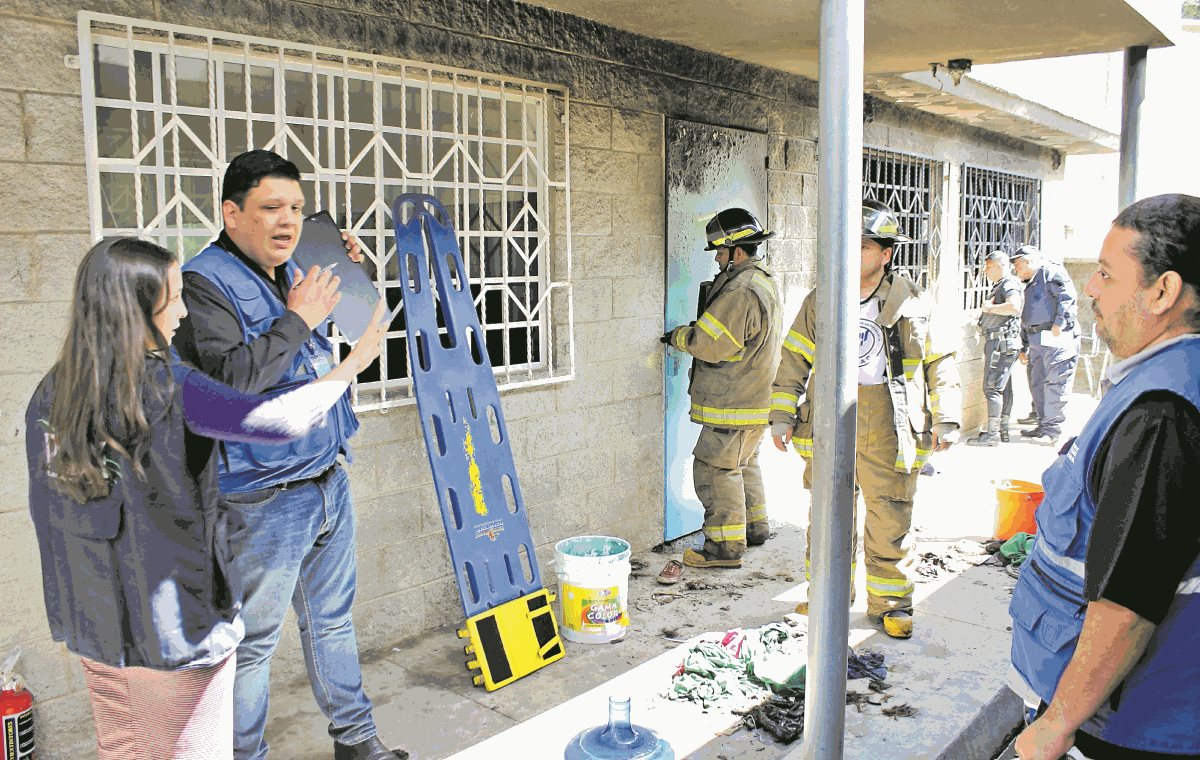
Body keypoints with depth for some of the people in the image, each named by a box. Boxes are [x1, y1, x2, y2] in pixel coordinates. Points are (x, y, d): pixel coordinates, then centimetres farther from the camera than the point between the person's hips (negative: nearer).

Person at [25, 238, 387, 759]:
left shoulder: (51, 393, 0)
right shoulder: (167, 389, -20)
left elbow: (47, 511, 7)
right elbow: (281, 420, -28)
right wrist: (354, 363, -14)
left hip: (91, 619, 7)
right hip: (173, 621, -6)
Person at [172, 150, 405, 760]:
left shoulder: (288, 273, 11)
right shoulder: (205, 282, -15)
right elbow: (230, 380, -28)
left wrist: (346, 275, 16)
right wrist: (297, 318, -21)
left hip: (328, 484, 8)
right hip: (264, 501, -8)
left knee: (332, 622, 21)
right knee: (251, 644, 6)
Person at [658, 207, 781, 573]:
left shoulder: (741, 291, -23)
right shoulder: (764, 283, 13)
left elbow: (710, 344, -23)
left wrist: (677, 336, -5)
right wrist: (693, 331, 6)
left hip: (733, 403, -11)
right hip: (755, 398, 11)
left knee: (715, 467, -5)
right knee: (743, 463, 23)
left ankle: (726, 546, 0)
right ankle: (755, 527, 35)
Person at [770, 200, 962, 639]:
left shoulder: (912, 304, 2)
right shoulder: (820, 301, 5)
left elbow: (940, 363, 8)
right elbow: (794, 361, 9)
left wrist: (946, 421, 3)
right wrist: (782, 416, 5)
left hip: (888, 425, -1)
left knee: (890, 518, 4)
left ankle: (890, 603, 21)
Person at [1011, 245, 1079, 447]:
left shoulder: (1050, 272, -3)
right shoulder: (1030, 285, 26)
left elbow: (1067, 296, -17)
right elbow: (1026, 321, 28)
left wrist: (1059, 324, -20)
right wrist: (1024, 348, 26)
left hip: (1057, 339, -10)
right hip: (1037, 342, 10)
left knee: (1054, 384, -7)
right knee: (1037, 384, 11)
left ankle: (1052, 430, -5)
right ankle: (1044, 425, 19)